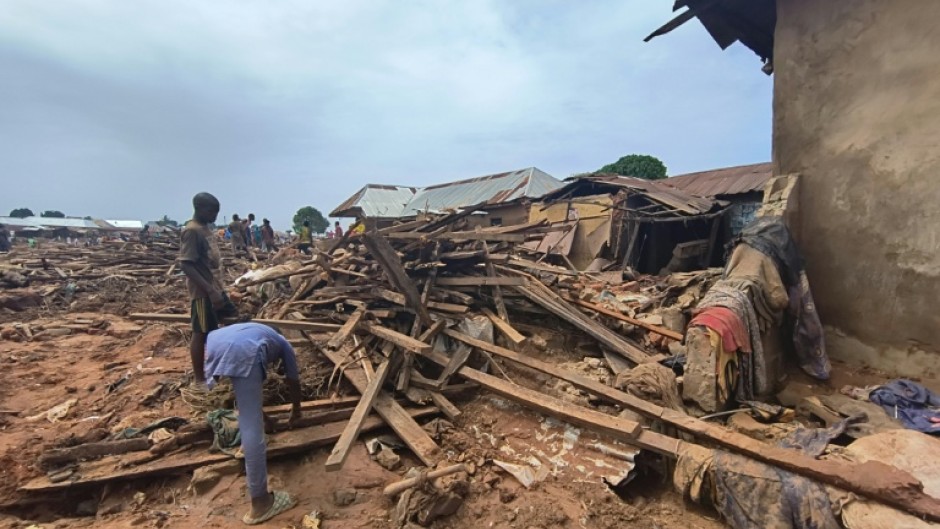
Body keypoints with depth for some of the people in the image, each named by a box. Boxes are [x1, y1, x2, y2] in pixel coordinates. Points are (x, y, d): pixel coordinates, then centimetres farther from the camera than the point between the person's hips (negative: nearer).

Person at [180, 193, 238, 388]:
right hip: (203, 292, -10)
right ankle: (199, 379, 15)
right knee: (201, 333, 1)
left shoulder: (206, 228, 11)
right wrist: (210, 290, -26)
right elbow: (186, 265, -22)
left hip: (216, 288, 10)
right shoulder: (191, 231, -17)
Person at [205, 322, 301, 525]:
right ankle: (261, 502, 2)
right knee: (252, 427, -4)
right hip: (242, 352, -6)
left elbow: (252, 387, 52)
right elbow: (294, 383, 42)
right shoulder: (283, 345, 35)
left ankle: (248, 444, 49)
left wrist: (260, 411, 63)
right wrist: (296, 412, 59)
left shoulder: (258, 333, 46)